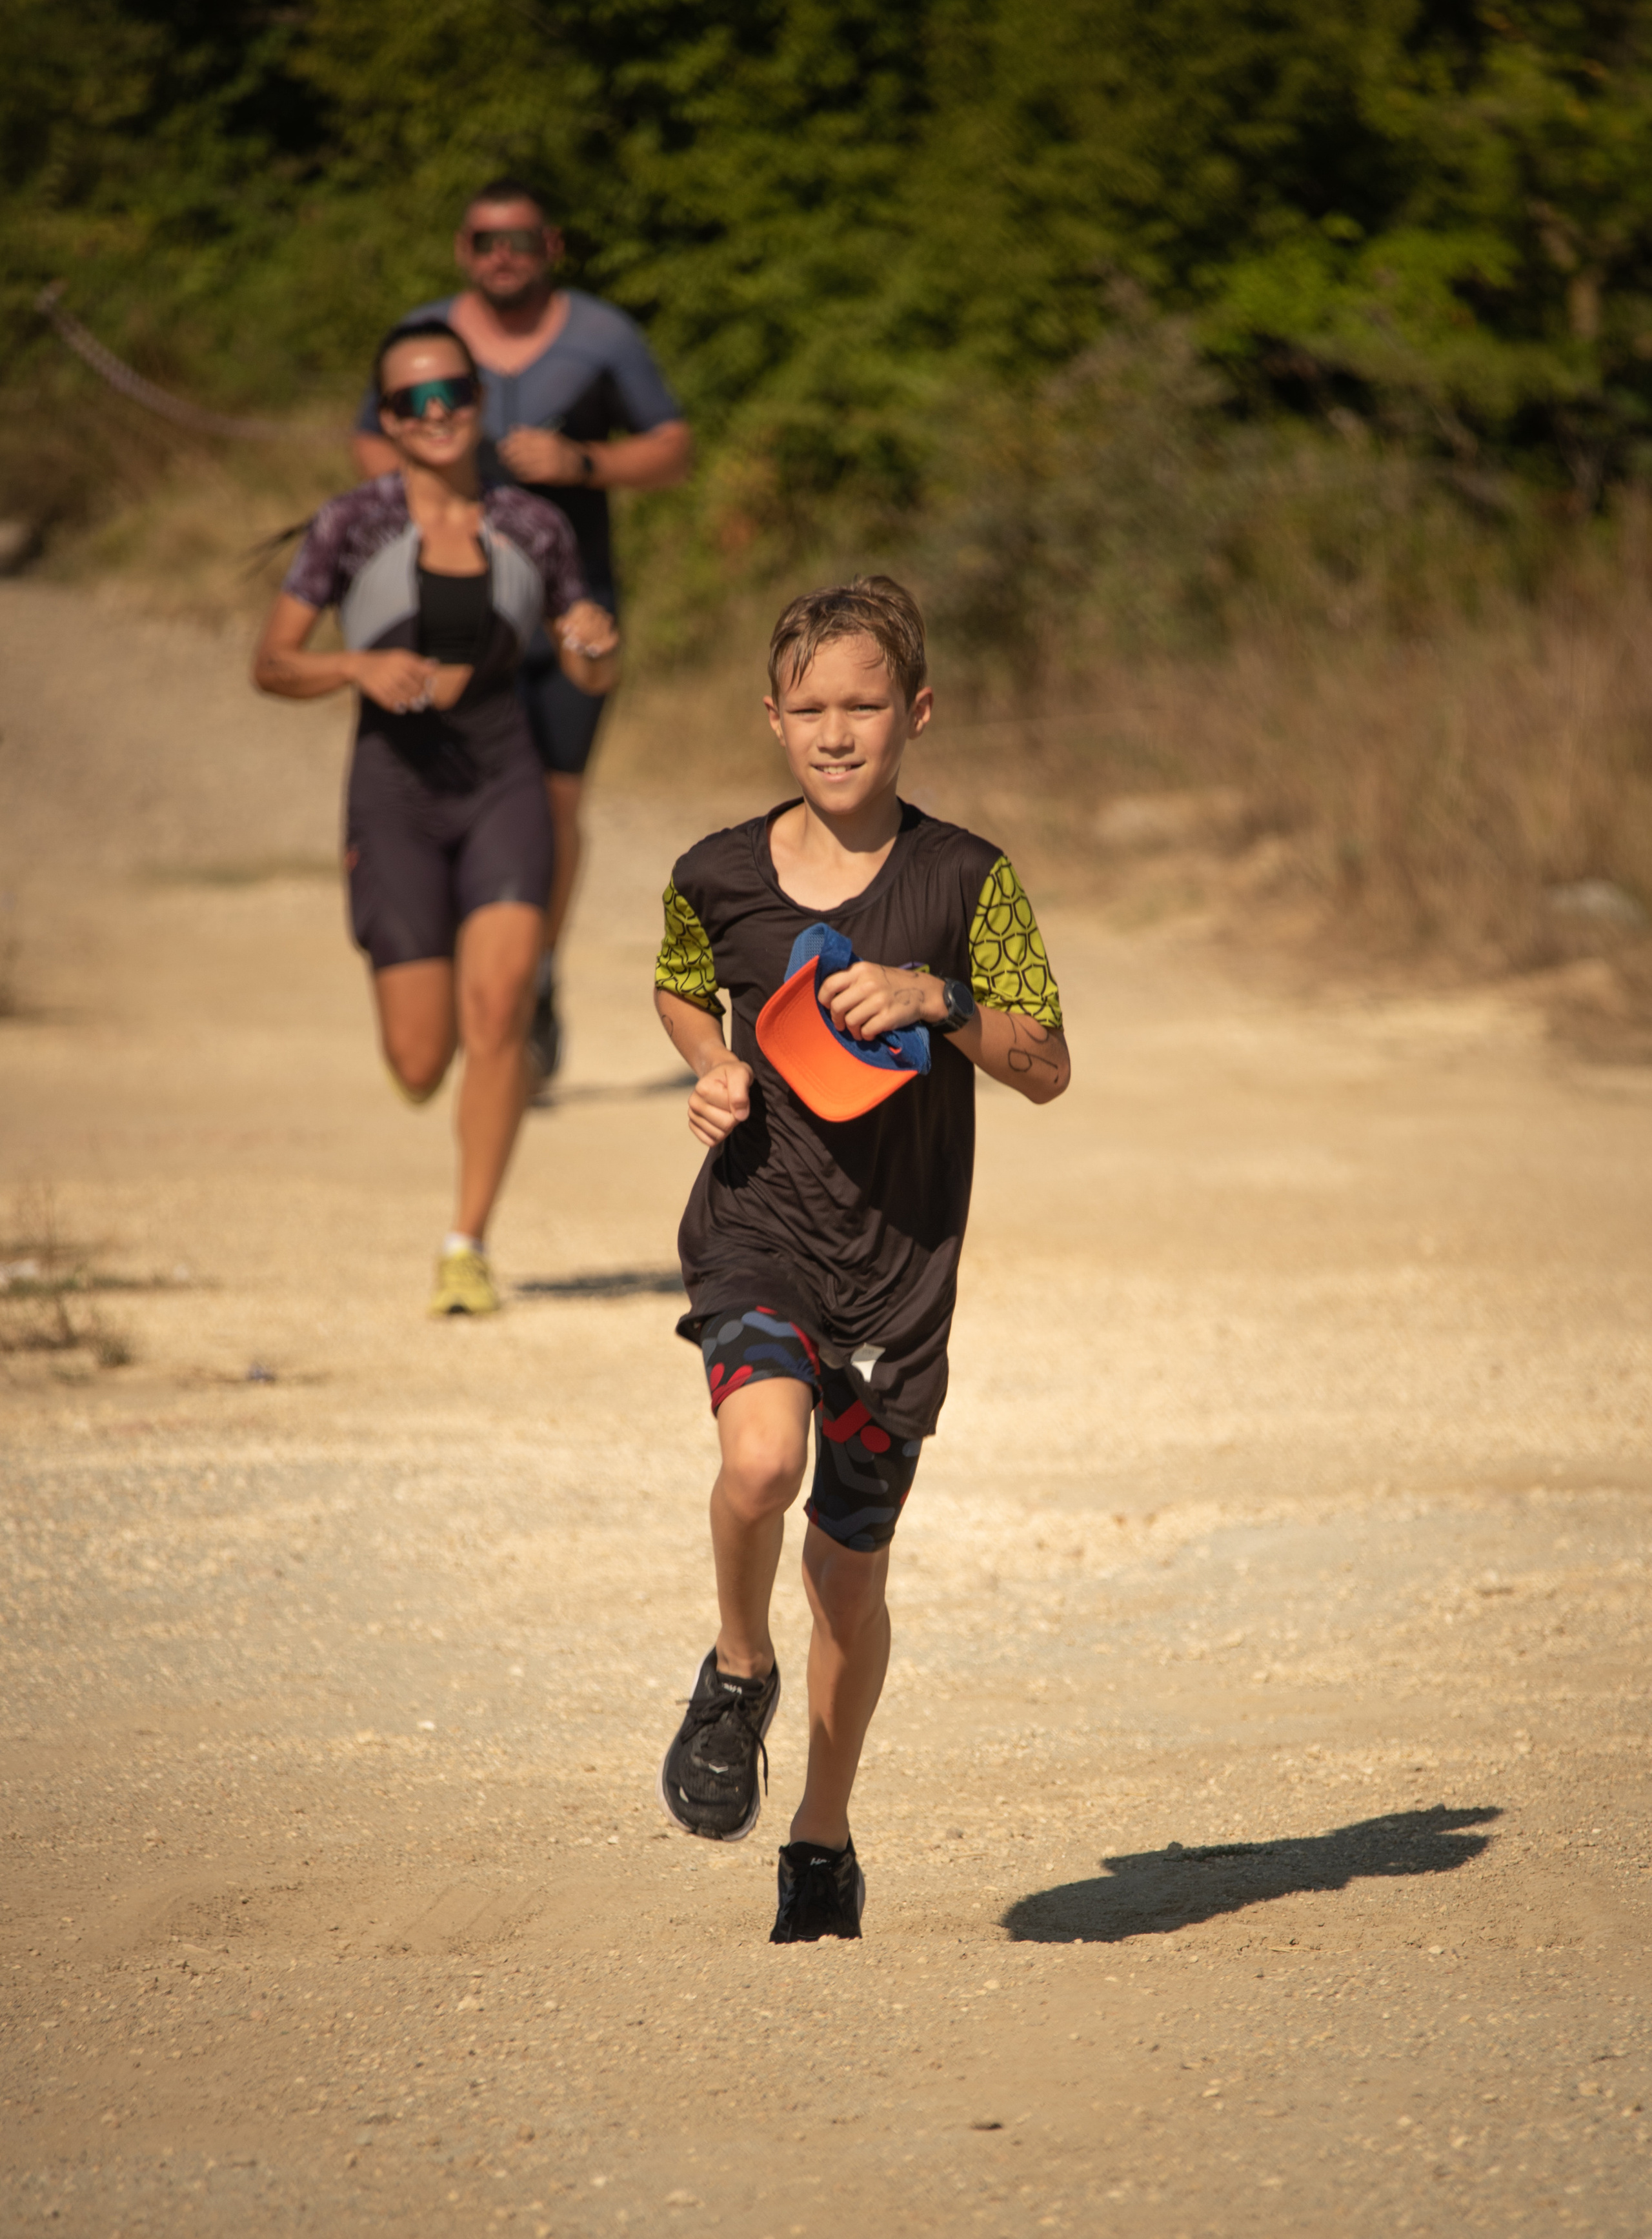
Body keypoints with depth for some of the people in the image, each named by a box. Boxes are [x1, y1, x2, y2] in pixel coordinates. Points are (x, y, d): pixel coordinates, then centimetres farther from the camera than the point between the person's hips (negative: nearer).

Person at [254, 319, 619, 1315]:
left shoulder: (534, 526, 3)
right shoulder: (352, 524, -5)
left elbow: (594, 676, 10)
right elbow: (272, 667, -1)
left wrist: (601, 640, -14)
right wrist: (360, 666, -20)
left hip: (505, 787, 1)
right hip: (397, 793, -1)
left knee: (499, 1013, -21)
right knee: (422, 1069, -2)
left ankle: (468, 1247, -9)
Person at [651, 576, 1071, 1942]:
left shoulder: (967, 882, -5)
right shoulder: (717, 879, -1)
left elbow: (1048, 1069, -1)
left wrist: (936, 1000, -17)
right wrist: (715, 1072, 1)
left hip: (901, 1263, 0)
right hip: (757, 1227, 0)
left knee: (853, 1570, 11)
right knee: (762, 1455, -30)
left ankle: (824, 1838, 32)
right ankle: (740, 1674, 0)